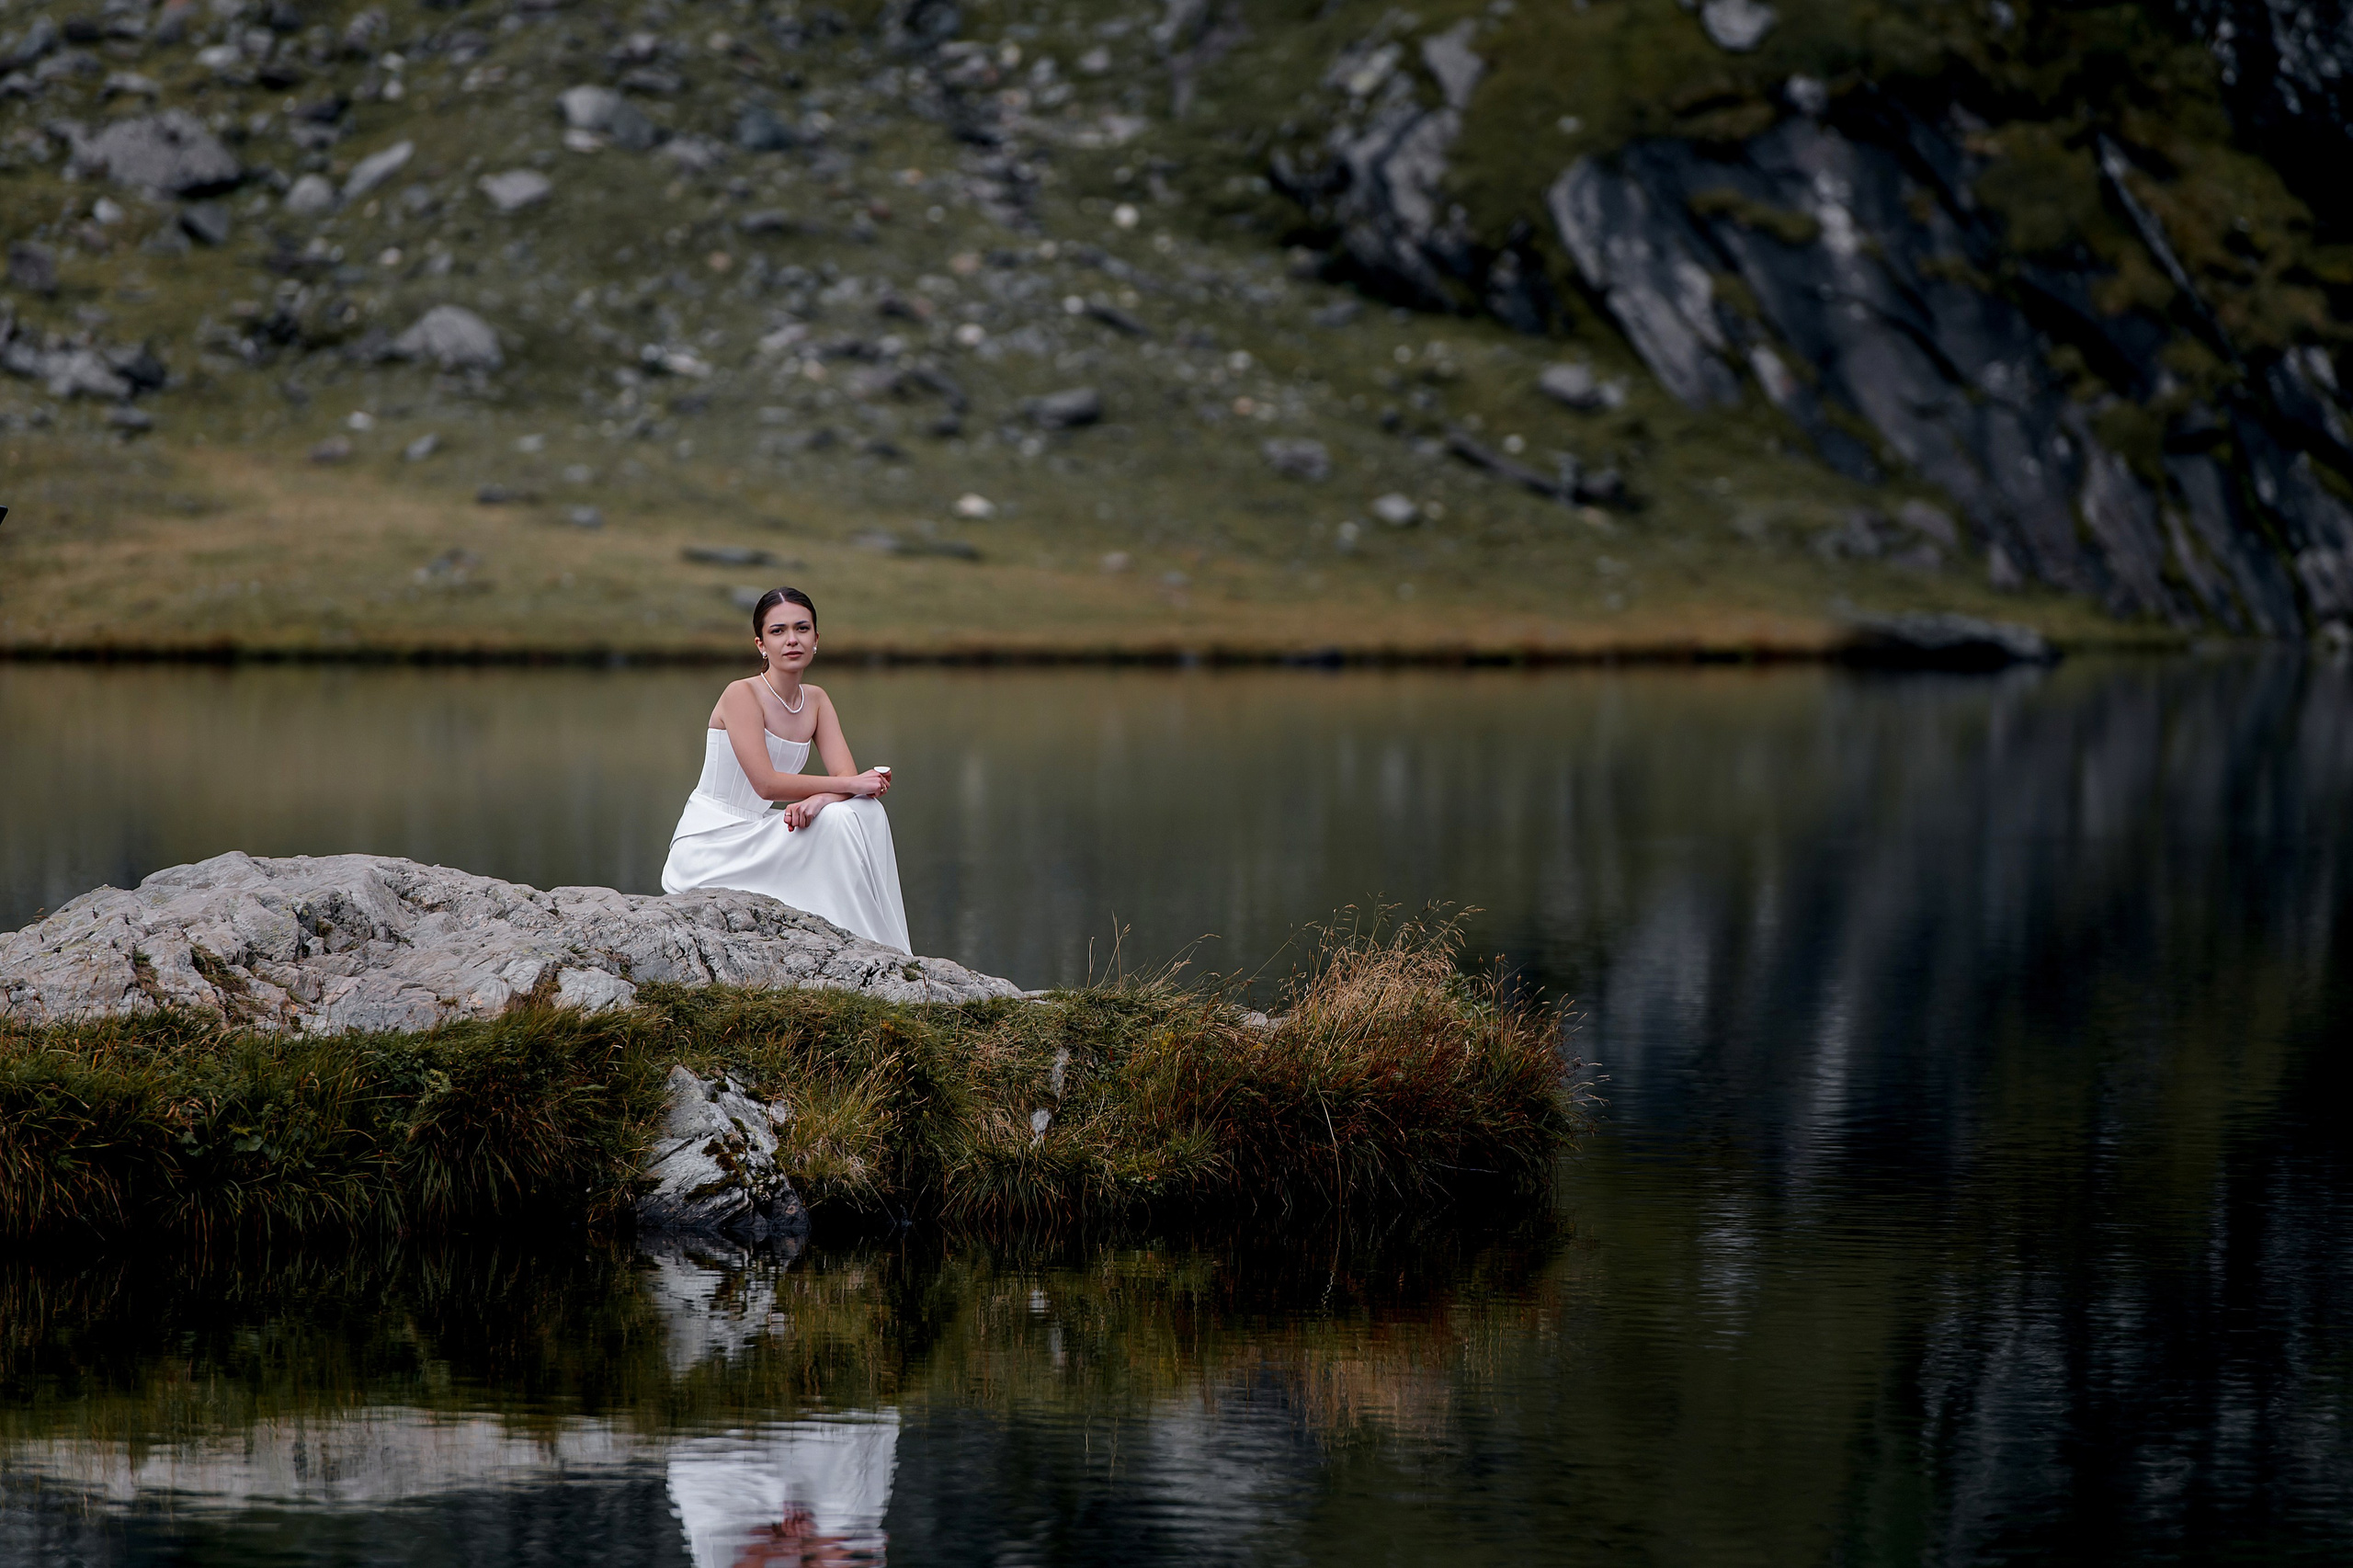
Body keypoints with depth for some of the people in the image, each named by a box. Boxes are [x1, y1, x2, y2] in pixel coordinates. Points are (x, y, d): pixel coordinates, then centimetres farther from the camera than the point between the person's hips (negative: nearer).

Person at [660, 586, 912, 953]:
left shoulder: (816, 700, 8)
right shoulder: (742, 695, -13)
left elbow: (848, 777, -2)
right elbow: (766, 783, -21)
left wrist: (818, 799, -26)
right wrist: (849, 785, -19)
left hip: (757, 838, 7)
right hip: (708, 849, -7)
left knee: (863, 811, -11)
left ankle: (873, 955, -13)